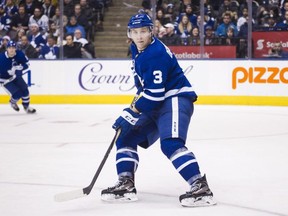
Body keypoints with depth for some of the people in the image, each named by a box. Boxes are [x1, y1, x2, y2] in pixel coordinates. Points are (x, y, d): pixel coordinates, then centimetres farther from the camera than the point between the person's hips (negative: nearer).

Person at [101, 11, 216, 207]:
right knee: (126, 137, 9)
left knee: (170, 144, -29)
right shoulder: (136, 49, 8)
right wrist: (137, 102, 23)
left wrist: (132, 113, -22)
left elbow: (155, 92, -25)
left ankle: (201, 187, -33)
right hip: (156, 103, 10)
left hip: (176, 99, -10)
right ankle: (126, 185, 10)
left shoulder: (156, 53, -22)